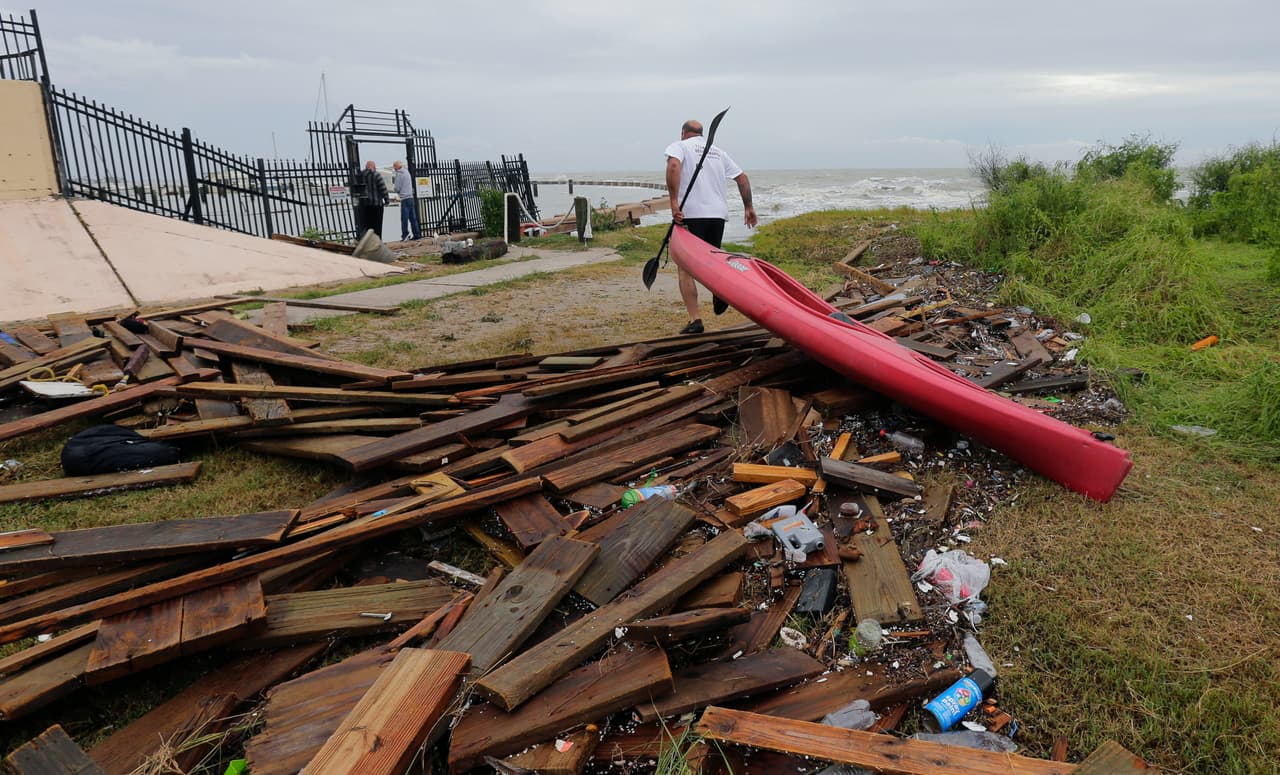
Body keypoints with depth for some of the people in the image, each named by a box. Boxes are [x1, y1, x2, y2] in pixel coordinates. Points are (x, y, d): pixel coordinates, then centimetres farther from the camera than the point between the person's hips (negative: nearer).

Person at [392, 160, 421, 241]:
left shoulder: (399, 174, -7)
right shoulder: (406, 172, 16)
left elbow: (397, 188, -8)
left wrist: (393, 182, 11)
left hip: (405, 198, -7)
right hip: (411, 197, 7)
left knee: (404, 218, -7)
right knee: (413, 218, 8)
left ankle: (405, 235, -12)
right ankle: (417, 235, 7)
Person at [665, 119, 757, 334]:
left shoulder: (679, 146, 6)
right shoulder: (718, 151, 22)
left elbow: (673, 166, -16)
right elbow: (742, 177, 19)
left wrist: (674, 202, -20)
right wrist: (749, 207, 25)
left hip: (690, 213, -5)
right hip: (718, 213, 5)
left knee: (685, 268, 2)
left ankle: (694, 319, -7)